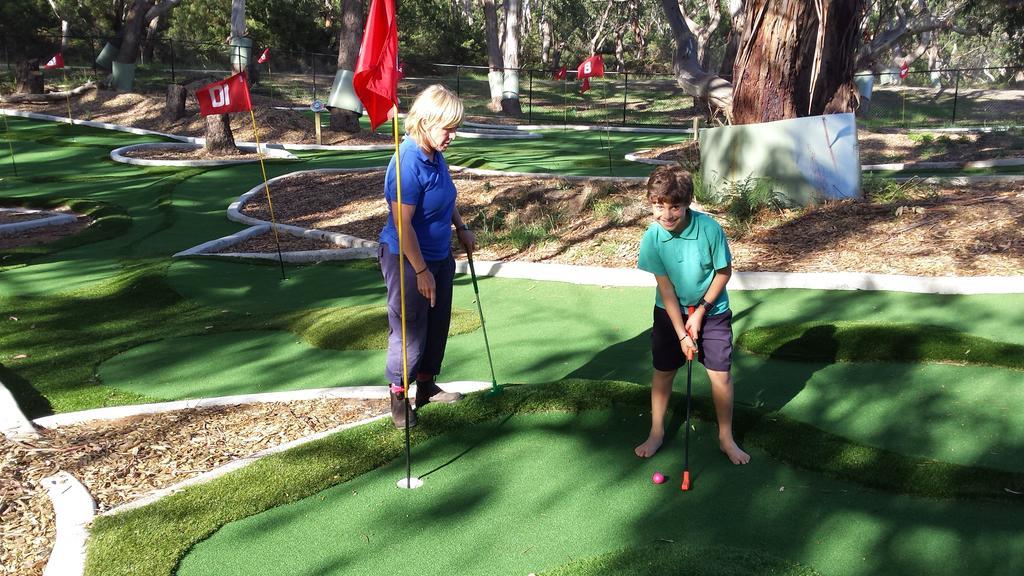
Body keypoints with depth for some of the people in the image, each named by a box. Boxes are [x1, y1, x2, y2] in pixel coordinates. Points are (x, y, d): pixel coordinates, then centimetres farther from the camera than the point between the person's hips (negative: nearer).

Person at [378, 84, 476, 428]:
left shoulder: (436, 155, 0)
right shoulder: (408, 164, -27)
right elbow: (403, 224, -27)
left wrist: (461, 228, 17)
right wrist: (421, 271, -22)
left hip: (440, 256, 9)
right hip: (408, 261, -9)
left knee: (437, 325, 19)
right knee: (409, 331, 3)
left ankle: (427, 386, 36)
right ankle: (398, 397, 22)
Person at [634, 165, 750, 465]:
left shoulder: (710, 229, -25)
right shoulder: (652, 237, -20)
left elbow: (724, 272, -11)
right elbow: (665, 287, -15)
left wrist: (700, 311, -11)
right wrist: (681, 333, -15)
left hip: (712, 311, -1)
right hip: (670, 312, 2)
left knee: (720, 374, 0)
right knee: (663, 371, 10)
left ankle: (726, 438, 19)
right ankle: (657, 432, 29)